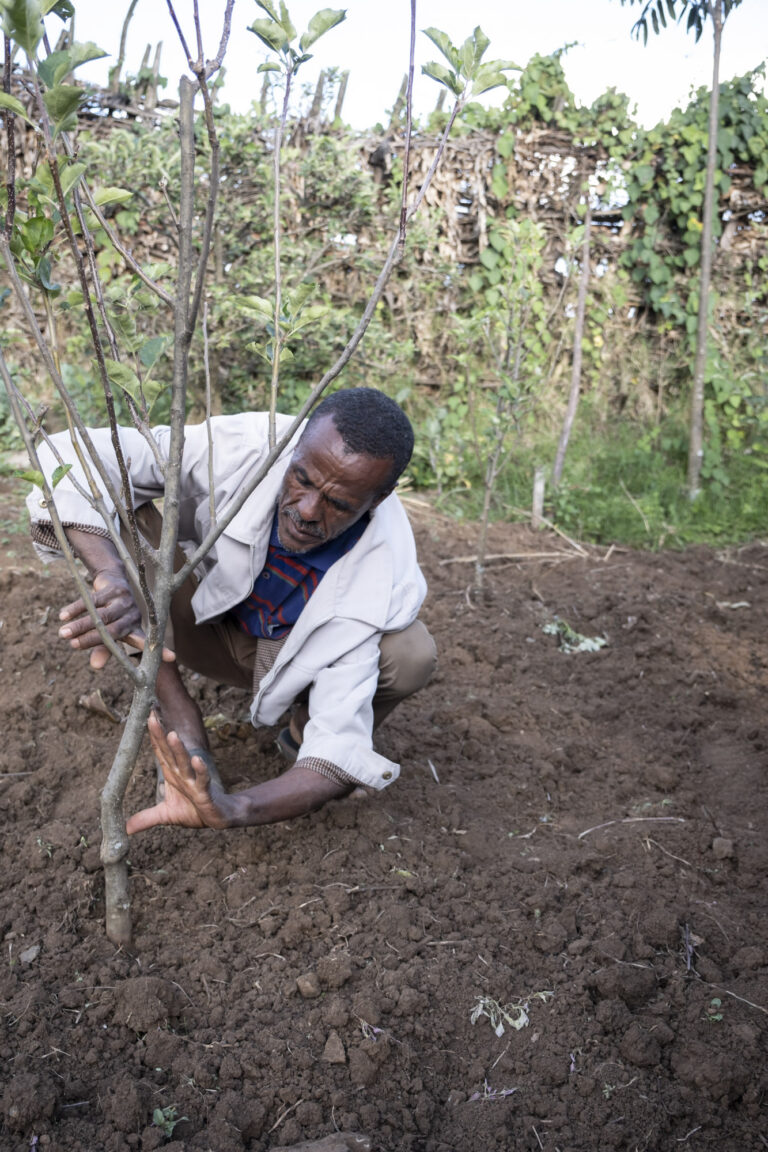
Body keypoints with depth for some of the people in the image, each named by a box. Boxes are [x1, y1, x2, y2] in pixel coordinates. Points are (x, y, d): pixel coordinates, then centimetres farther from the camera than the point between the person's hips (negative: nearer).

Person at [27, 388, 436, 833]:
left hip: (296, 659, 0)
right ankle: (179, 717, -14)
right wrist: (112, 574, -55)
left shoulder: (384, 572, -34)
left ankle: (303, 735, 1)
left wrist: (234, 810, -56)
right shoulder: (243, 449, -33)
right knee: (124, 514, -27)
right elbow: (74, 457, -36)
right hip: (209, 626, 1)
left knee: (412, 655, -32)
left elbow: (339, 751, -37)